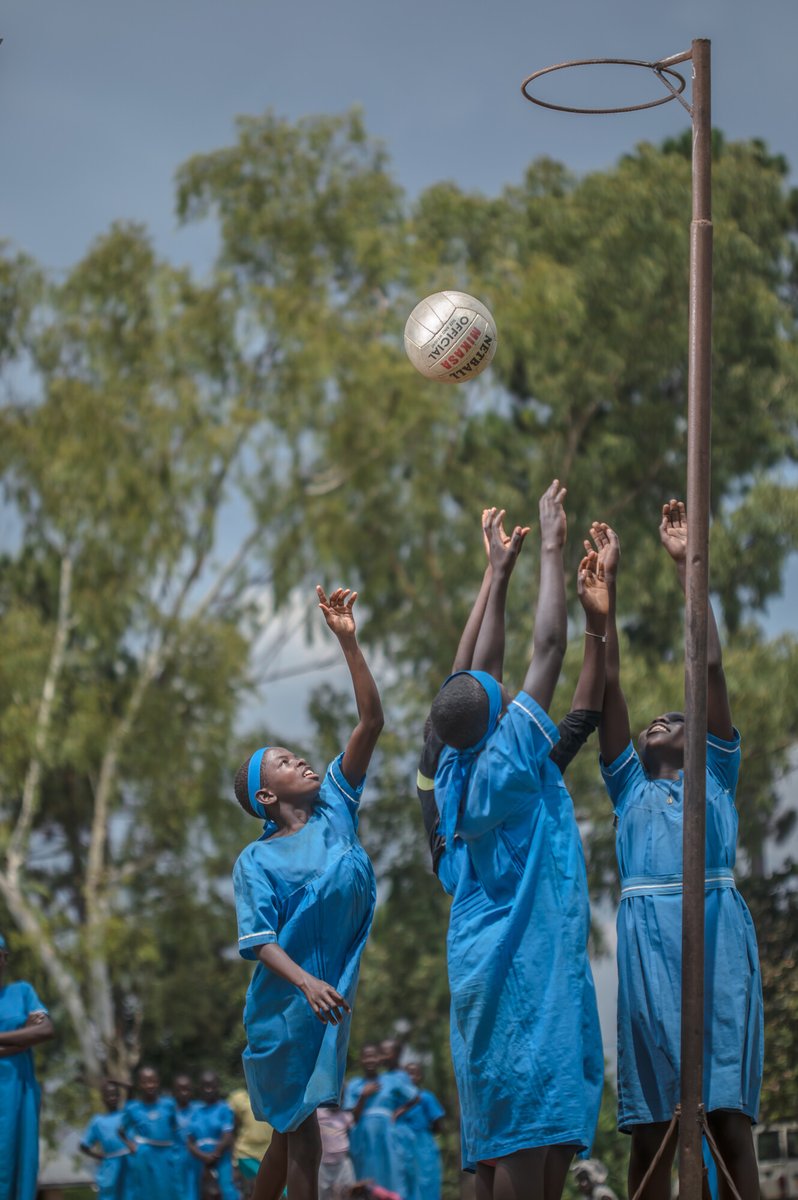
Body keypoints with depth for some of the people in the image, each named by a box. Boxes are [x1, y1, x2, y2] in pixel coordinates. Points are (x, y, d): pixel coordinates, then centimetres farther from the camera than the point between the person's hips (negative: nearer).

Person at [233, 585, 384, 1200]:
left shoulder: (335, 808, 4)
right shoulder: (257, 861, -6)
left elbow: (370, 723, -1)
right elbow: (259, 939, -13)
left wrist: (348, 641, -8)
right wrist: (306, 983, -29)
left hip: (331, 993, 5)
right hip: (286, 999, -5)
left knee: (294, 1121, 13)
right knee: (298, 1121, -1)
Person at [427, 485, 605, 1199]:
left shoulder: (459, 774, 11)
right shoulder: (506, 766, -10)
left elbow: (483, 674, 21)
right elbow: (549, 649, -6)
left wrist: (500, 575, 25)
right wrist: (552, 551, 2)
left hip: (488, 970, 9)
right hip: (526, 970, -9)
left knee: (501, 1140, 5)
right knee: (531, 1135, -13)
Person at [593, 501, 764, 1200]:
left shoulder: (715, 776, 24)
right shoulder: (629, 789, 28)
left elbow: (711, 667, 18)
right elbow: (608, 682, 24)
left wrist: (686, 565, 15)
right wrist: (608, 582, 21)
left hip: (716, 927, -2)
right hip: (647, 935, 2)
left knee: (728, 1109, -11)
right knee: (650, 1117, -2)